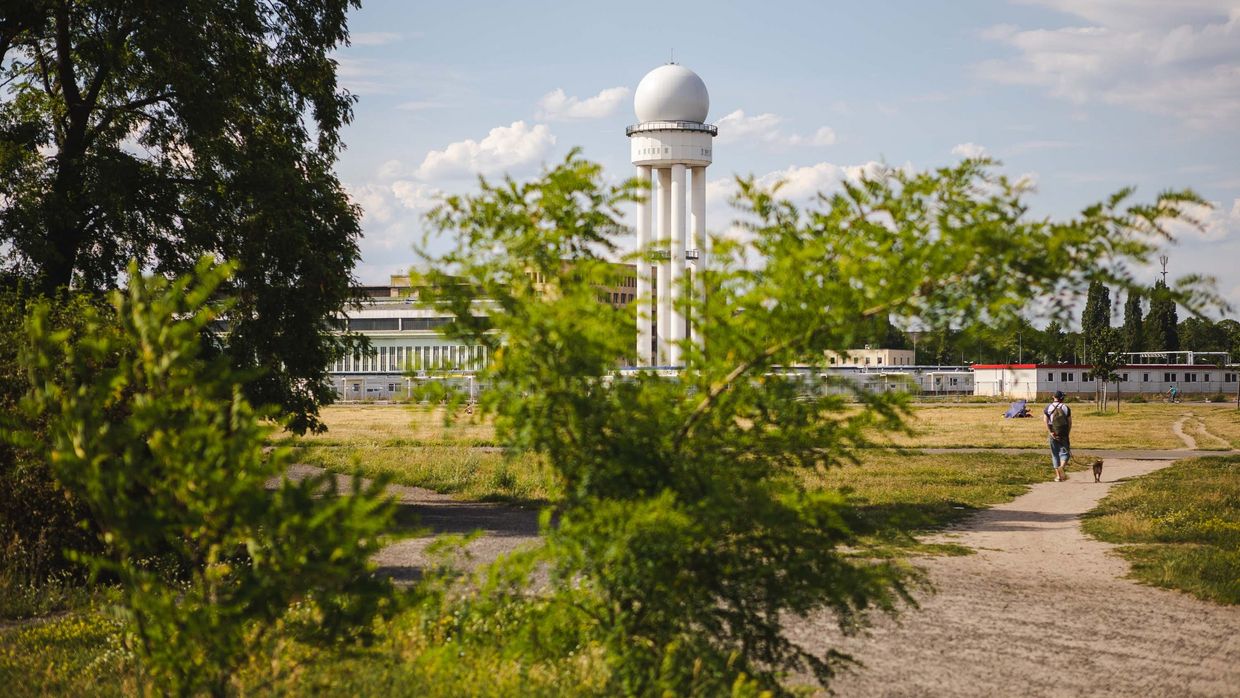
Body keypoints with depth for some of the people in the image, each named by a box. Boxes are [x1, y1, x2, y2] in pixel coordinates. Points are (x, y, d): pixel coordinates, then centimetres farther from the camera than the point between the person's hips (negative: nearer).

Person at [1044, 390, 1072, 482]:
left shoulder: (1048, 408, 2)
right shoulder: (1066, 408, 1)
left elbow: (1046, 422, -9)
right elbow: (1070, 423, 1)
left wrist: (1050, 433, -14)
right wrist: (1067, 434, 11)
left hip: (1053, 434, 1)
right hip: (1064, 434, -1)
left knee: (1055, 454, 10)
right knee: (1065, 452, 5)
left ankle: (1058, 475, 8)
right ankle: (1062, 466, -25)